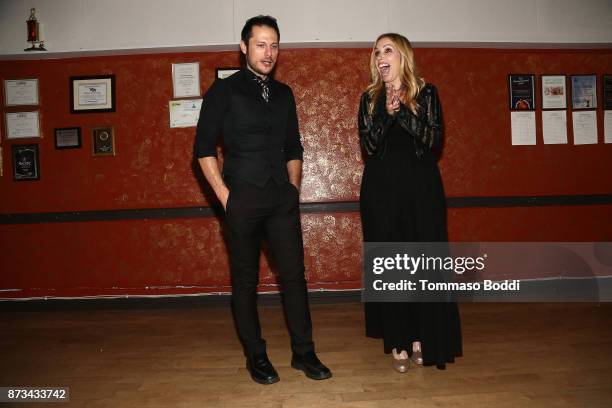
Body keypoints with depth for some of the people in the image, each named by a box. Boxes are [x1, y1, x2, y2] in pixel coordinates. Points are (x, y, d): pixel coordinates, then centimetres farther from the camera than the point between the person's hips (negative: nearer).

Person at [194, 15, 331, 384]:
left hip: (283, 199, 4)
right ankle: (256, 356, 21)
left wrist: (294, 189, 9)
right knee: (245, 279, 6)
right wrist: (224, 195, -9)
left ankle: (304, 353, 19)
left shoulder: (283, 93, 13)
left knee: (294, 274, 5)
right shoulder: (224, 91, 0)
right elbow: (204, 147, -3)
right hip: (243, 199, -4)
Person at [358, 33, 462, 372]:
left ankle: (421, 338, 13)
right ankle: (398, 342, 12)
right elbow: (368, 146, -2)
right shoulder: (370, 99, 10)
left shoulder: (425, 94, 5)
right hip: (381, 191, 1)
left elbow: (434, 139, -7)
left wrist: (401, 112, -15)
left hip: (421, 190, -1)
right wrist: (386, 113, -15)